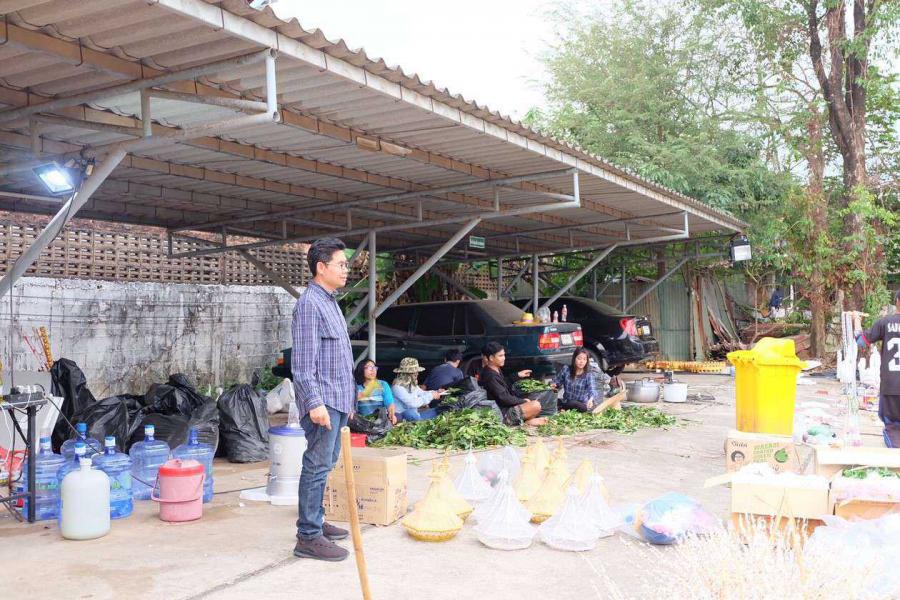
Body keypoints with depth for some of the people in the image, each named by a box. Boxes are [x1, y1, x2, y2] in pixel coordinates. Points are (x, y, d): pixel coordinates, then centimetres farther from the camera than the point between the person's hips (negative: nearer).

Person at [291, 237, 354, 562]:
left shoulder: (329, 302, 17)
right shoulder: (309, 303, -14)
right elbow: (303, 360, -20)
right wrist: (314, 402, -24)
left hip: (336, 399, 10)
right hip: (322, 400, -10)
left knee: (325, 463, 16)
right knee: (318, 465, -7)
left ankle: (316, 521, 26)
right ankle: (308, 537, -1)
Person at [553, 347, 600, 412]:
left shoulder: (588, 375, -12)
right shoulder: (566, 369, -5)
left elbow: (592, 390, -28)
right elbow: (557, 381, 9)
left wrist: (591, 399, -52)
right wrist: (554, 385, -16)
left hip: (581, 405, 0)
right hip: (566, 403, 0)